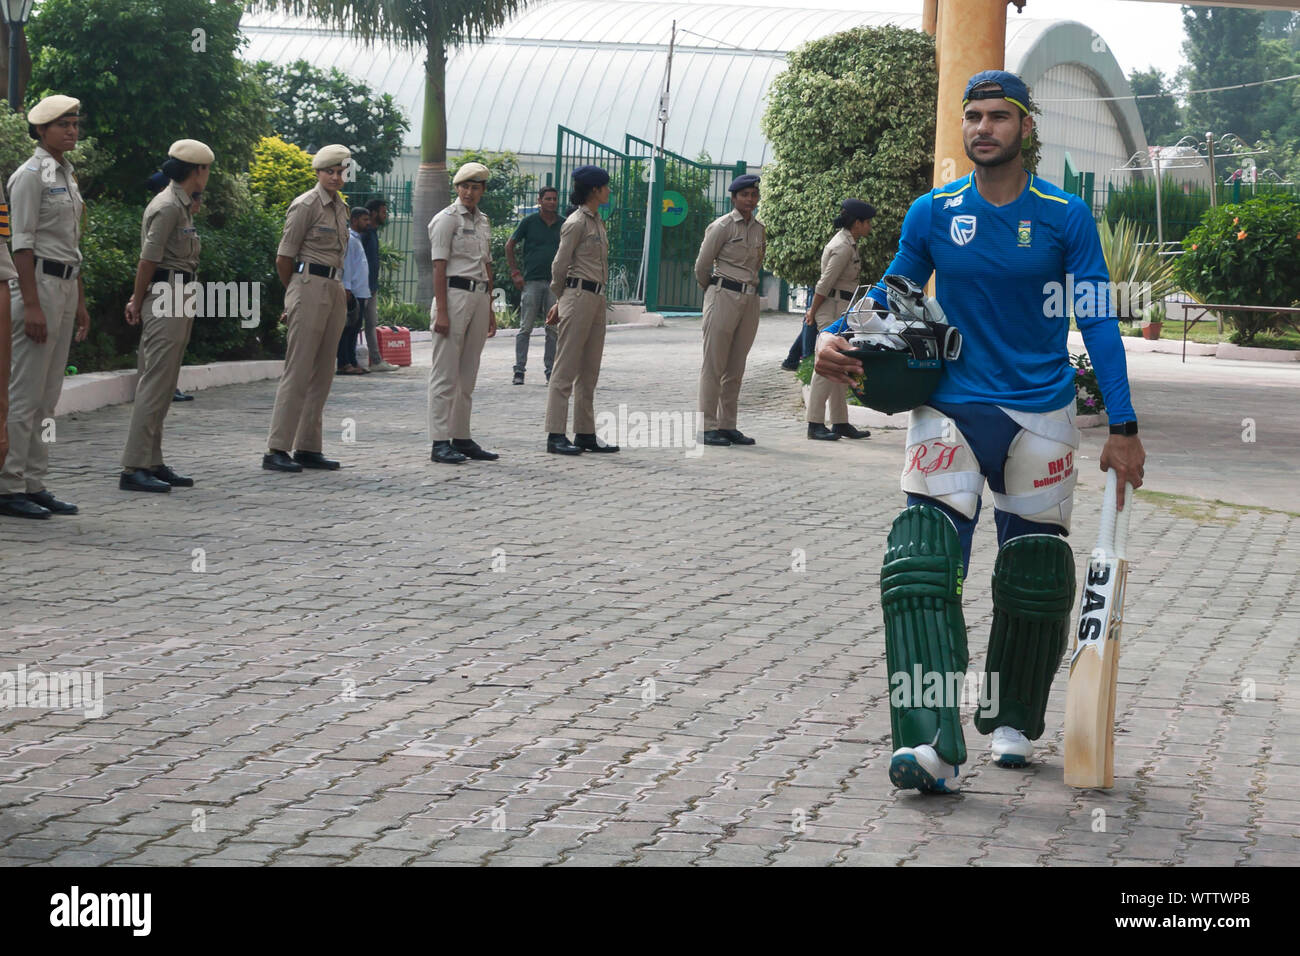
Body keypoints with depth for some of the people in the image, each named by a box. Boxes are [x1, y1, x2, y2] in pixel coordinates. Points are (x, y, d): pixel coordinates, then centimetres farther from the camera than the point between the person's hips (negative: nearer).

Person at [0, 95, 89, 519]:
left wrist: (80, 303, 19)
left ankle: (34, 485, 12)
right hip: (39, 282, -9)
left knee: (48, 395, 9)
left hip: (66, 284, 9)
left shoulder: (67, 176, 17)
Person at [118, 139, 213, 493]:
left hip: (180, 302, 10)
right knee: (155, 384, -10)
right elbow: (148, 260, -14)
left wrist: (139, 301, 6)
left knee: (161, 385, 12)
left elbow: (152, 259, 13)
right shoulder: (168, 207, -14)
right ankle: (134, 468, -10)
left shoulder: (182, 206, 16)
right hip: (166, 301, -10)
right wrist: (139, 302, -5)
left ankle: (152, 463, 17)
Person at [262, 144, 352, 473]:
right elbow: (284, 256, -6)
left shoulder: (340, 207, 18)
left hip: (335, 291, 8)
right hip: (309, 287, -8)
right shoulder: (306, 205, -7)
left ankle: (308, 448, 13)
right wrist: (295, 294, 5)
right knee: (298, 371, -10)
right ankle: (276, 450, -8)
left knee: (322, 374, 8)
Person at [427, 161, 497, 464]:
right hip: (455, 294, -7)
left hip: (480, 297, 7)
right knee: (446, 373, -7)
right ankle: (440, 442, -7)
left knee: (468, 373, 10)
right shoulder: (447, 219, -5)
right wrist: (441, 311, -18)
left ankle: (462, 438, 15)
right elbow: (439, 267, -11)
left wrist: (490, 311, 19)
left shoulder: (483, 221, 17)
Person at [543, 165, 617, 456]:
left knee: (589, 372, 10)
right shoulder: (576, 223, -11)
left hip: (597, 299, 9)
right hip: (578, 297, -9)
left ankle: (585, 434, 15)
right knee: (566, 369, -6)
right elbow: (559, 265, -7)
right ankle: (556, 435, -5)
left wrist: (562, 301, 14)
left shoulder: (597, 221, 16)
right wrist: (561, 300, 7)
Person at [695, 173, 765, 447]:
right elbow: (702, 264, -1)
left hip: (750, 299, 6)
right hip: (723, 298, -6)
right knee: (714, 364, -4)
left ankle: (727, 426, 11)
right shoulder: (722, 226, -5)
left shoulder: (760, 229, 12)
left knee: (736, 368, 7)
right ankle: (708, 427, -3)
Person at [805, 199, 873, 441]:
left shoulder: (848, 243, 15)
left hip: (841, 311, 10)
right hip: (832, 309, -10)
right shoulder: (843, 247, -16)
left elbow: (826, 283, 17)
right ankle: (815, 424, -7)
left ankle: (840, 423, 15)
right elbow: (825, 283, -16)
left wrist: (813, 311, 17)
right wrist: (813, 313, -10)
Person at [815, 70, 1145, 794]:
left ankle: (1013, 723, 29)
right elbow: (893, 294, 13)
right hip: (950, 408, 0)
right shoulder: (934, 213, 2)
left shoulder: (1065, 216, -1)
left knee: (1035, 580, 7)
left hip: (1040, 417, 0)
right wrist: (839, 336, -6)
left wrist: (1123, 428, -7)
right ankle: (934, 747, -23)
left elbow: (1098, 322, -2)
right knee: (922, 568, -17)